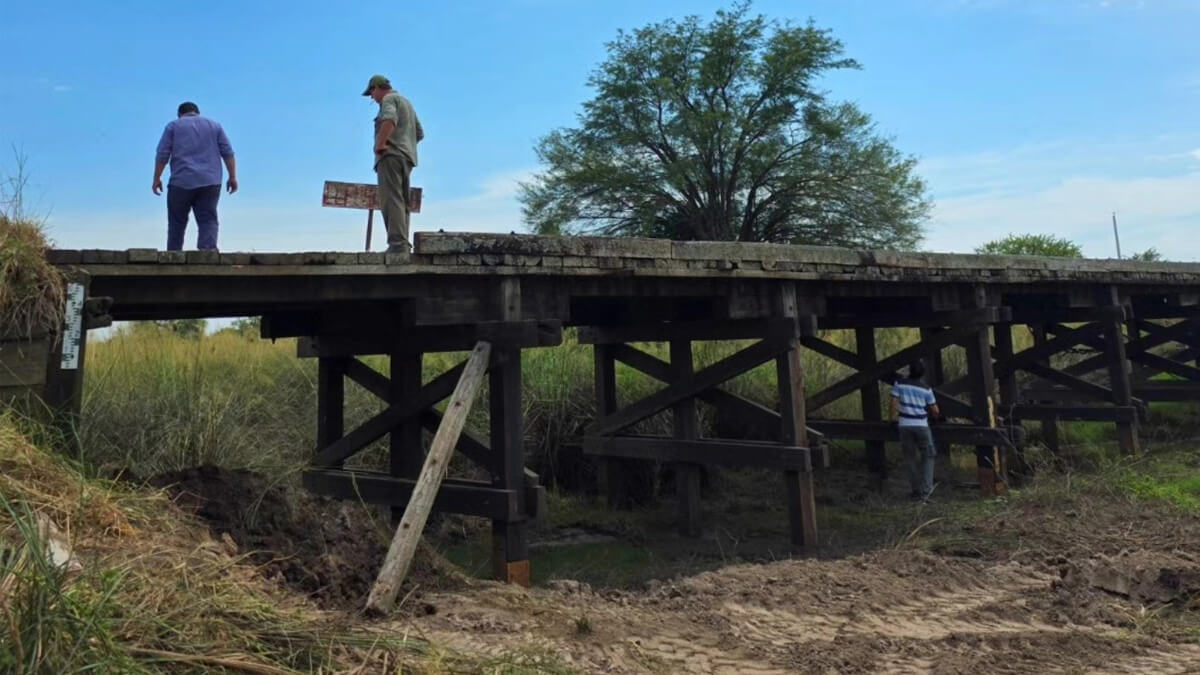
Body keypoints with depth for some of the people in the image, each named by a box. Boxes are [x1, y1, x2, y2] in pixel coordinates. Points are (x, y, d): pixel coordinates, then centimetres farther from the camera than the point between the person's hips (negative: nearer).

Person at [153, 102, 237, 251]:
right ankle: (208, 249, -23)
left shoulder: (173, 125, 12)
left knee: (177, 221, 10)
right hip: (210, 182, 1)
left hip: (181, 182, -1)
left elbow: (162, 154, 4)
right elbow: (228, 152, 8)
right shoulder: (214, 125, 17)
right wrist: (233, 177, 7)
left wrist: (157, 179, 7)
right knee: (208, 220, -3)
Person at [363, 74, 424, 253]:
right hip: (407, 157, 10)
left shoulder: (389, 99, 1)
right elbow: (420, 133, 31)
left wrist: (381, 143, -19)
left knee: (391, 200, -17)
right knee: (402, 202, 7)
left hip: (391, 155, -9)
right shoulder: (406, 102, 29)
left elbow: (390, 119, -22)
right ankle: (403, 245, 2)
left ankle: (397, 243, -28)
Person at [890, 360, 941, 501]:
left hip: (904, 425, 1)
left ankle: (917, 490, 15)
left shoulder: (899, 384, -4)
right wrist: (934, 416, 28)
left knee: (911, 458, 11)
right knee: (928, 456, 10)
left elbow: (894, 404, -3)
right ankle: (925, 490, -1)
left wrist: (894, 419, 11)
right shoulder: (926, 389, -3)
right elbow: (935, 411, 6)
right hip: (921, 426, -1)